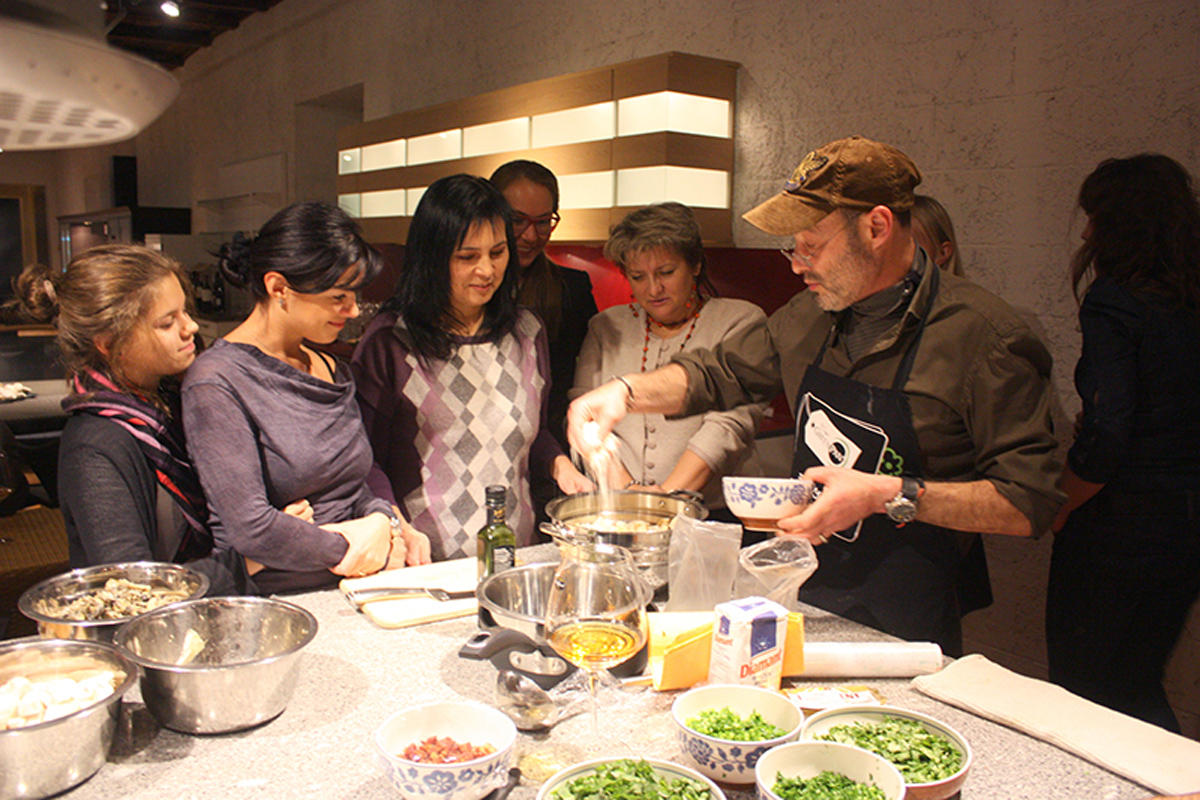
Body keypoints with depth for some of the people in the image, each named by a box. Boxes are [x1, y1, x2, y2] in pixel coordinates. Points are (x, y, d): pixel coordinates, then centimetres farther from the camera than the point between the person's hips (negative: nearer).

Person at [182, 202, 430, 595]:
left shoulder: (333, 371, 13)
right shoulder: (216, 383, -12)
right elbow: (251, 530, -19)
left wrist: (388, 524, -4)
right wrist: (347, 547, -8)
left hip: (358, 592, 6)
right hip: (277, 603, -5)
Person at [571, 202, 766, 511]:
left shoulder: (740, 321, 4)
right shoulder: (606, 327, 15)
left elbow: (730, 424, -6)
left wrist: (670, 493, -15)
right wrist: (626, 489, -8)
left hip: (709, 511, -2)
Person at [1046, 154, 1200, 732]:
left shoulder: (1113, 302, -16)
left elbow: (1104, 438, -23)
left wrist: (1060, 509, -8)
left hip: (1120, 526, -7)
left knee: (1080, 699, 10)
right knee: (1137, 686, 23)